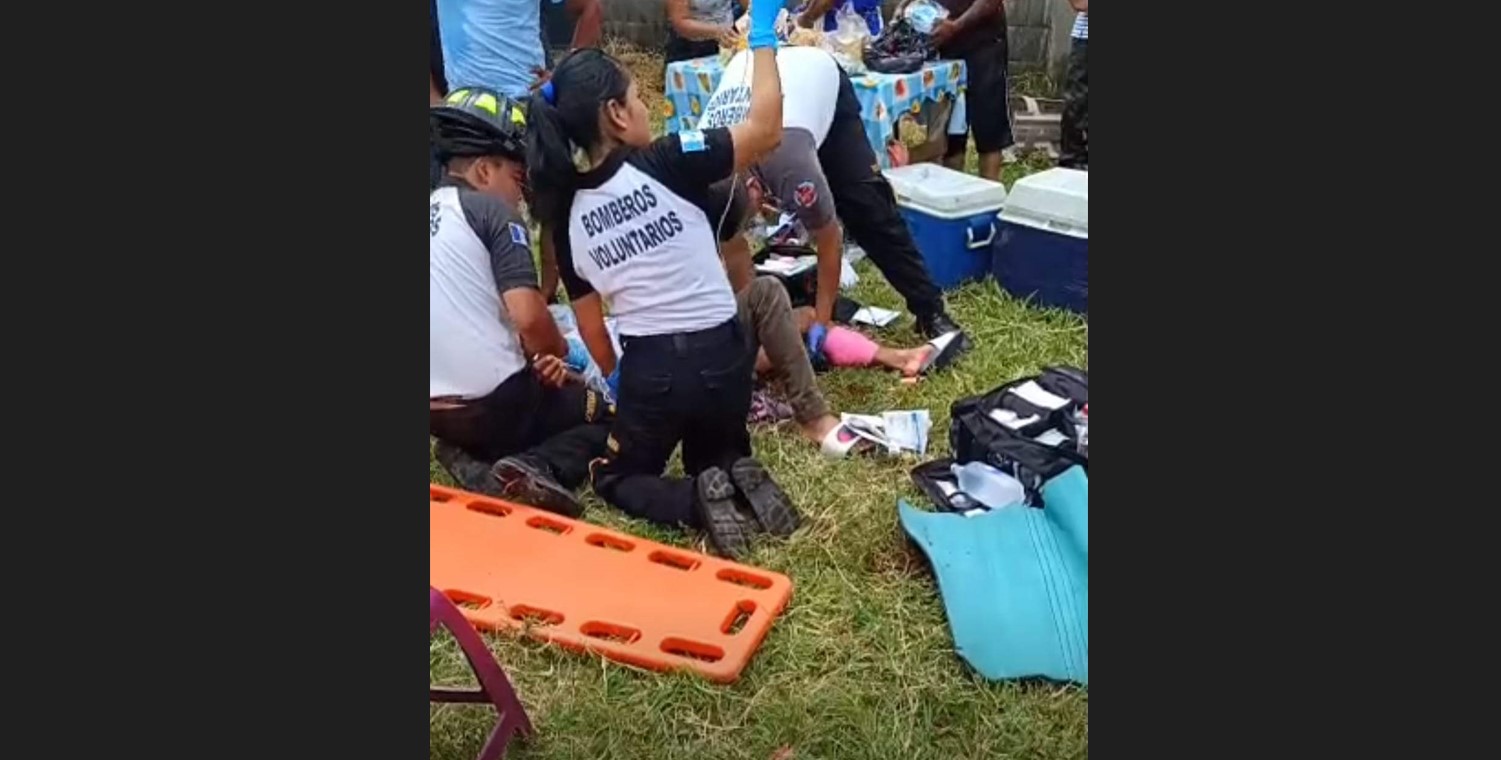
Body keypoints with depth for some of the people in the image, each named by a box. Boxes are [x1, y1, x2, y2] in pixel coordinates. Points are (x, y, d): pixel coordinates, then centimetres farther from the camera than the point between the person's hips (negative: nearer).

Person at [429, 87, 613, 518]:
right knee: (601, 415, 17)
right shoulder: (492, 210, -7)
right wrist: (557, 353, 3)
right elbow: (527, 317, -19)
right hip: (495, 399, -7)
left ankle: (477, 463, 4)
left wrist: (537, 353, 15)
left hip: (438, 409, 7)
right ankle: (537, 468, -12)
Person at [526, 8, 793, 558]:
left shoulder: (566, 215, -1)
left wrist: (619, 384, 23)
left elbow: (592, 330, 7)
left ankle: (700, 500, -6)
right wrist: (764, 37, -1)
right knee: (711, 457, 31)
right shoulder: (665, 164, -14)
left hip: (648, 367, 0)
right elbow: (766, 129, -11)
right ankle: (737, 476, -5)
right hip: (721, 356, 0)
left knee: (614, 477, 25)